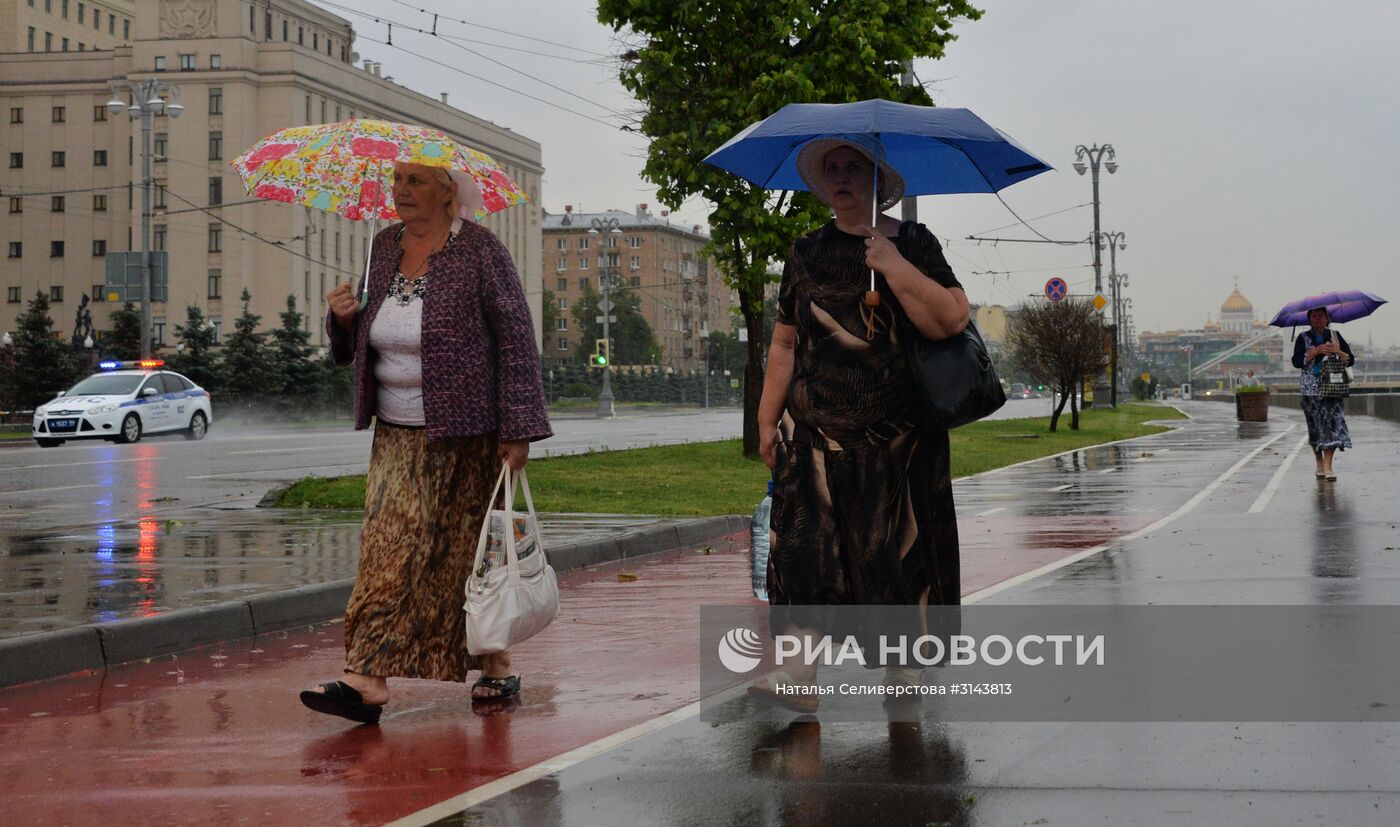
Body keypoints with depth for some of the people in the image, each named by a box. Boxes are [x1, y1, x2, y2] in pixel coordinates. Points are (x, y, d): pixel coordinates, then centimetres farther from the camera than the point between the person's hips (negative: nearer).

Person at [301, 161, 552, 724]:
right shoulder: (386, 247, 10)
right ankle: (370, 680, -10)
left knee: (466, 552, 3)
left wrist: (519, 430, -14)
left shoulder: (480, 252, -8)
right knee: (389, 550, -4)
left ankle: (496, 667, 19)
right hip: (397, 435, 5)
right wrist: (345, 318, -4)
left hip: (464, 435, -5)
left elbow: (517, 341, -10)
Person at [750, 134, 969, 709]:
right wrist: (767, 419, 10)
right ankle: (798, 669, -15)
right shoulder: (807, 253, 11)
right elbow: (785, 343, 14)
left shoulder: (913, 243, 3)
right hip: (815, 434, 2)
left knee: (897, 549, 3)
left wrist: (892, 265, -16)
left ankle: (905, 666, 17)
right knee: (803, 541, -11)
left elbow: (951, 320, -11)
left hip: (896, 437, -2)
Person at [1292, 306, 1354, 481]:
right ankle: (1319, 464, 18)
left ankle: (1327, 466, -16)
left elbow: (1350, 361, 9)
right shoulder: (1303, 338, 5)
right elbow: (1297, 362, -8)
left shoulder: (1335, 336, 10)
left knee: (1333, 422, -13)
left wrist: (1338, 351, -10)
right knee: (1315, 426, 3)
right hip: (1311, 388, 0)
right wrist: (1316, 351, -15)